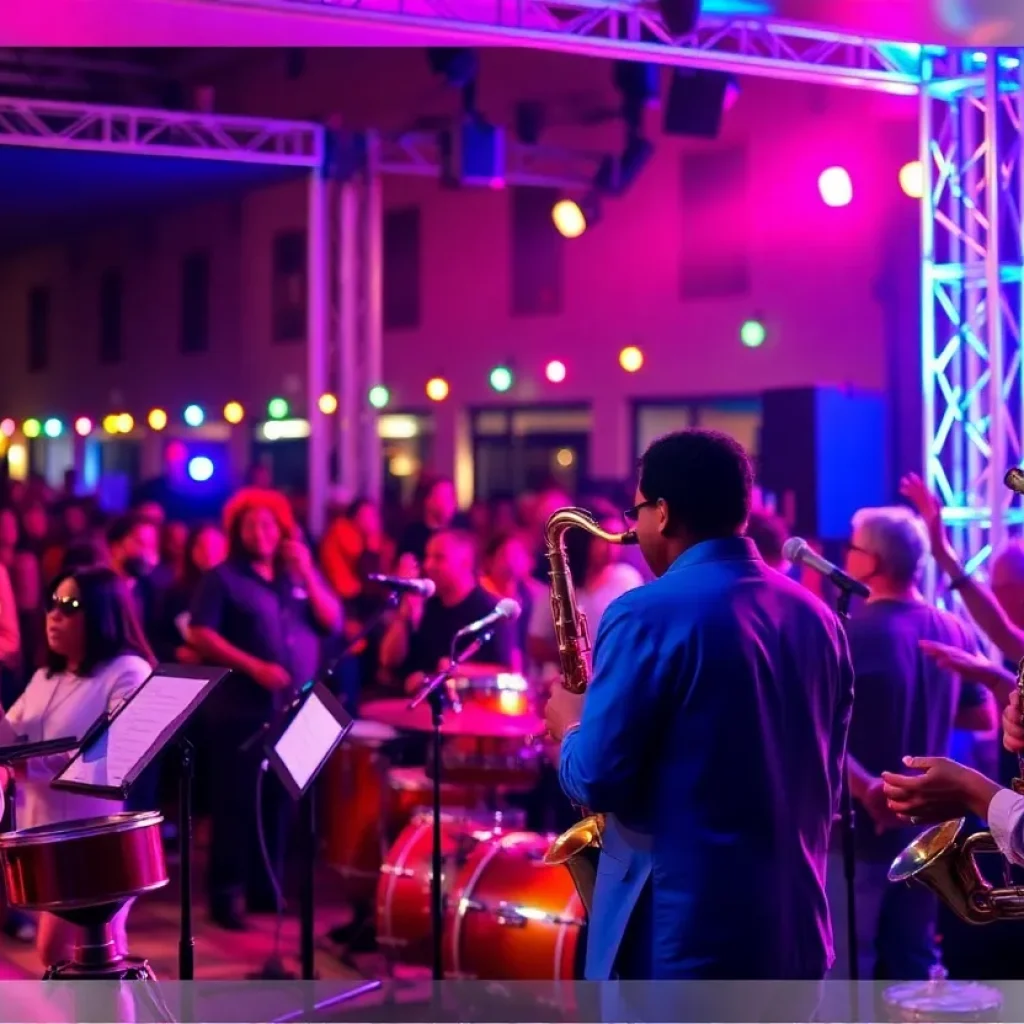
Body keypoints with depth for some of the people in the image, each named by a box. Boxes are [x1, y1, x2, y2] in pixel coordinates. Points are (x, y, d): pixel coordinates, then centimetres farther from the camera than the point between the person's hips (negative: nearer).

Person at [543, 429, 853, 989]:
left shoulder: (648, 615, -14)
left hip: (679, 937, -7)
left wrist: (570, 727, 5)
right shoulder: (816, 616, 8)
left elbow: (596, 780, -14)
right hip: (795, 928, 7)